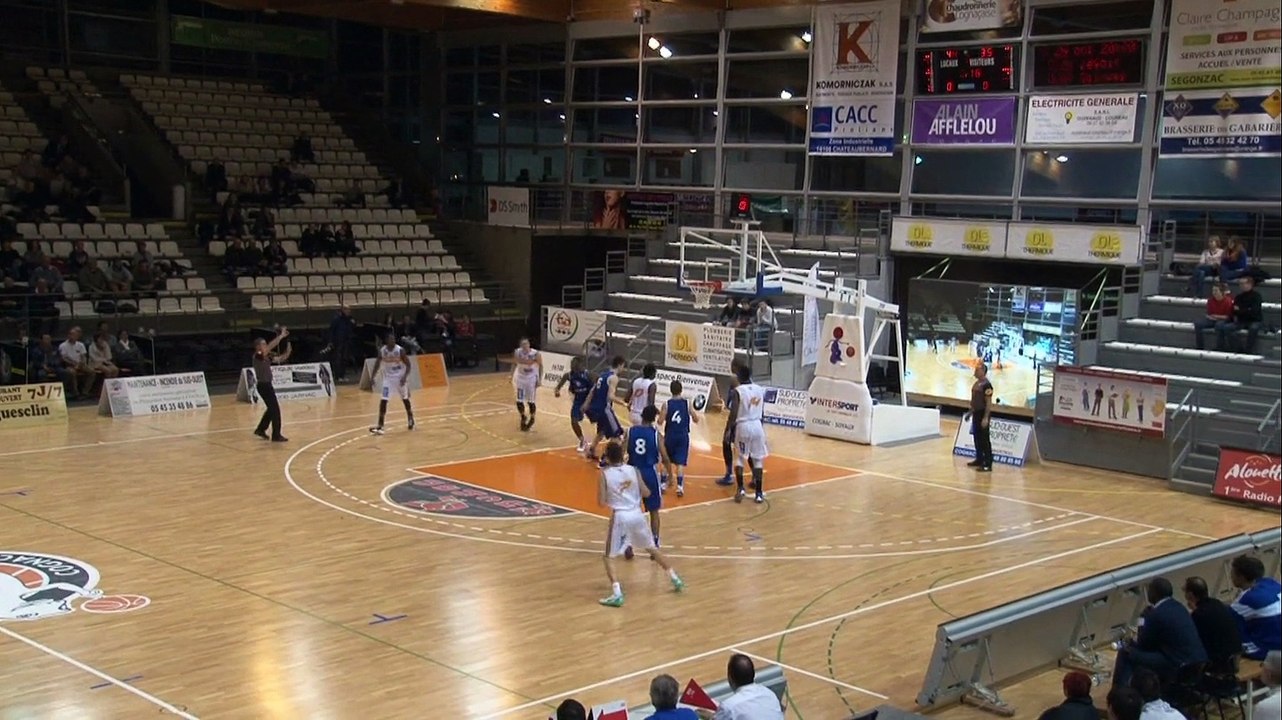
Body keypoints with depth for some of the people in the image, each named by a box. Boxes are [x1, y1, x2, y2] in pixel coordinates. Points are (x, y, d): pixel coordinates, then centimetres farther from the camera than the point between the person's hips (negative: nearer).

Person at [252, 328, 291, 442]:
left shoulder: (267, 357, 10)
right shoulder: (258, 356, -15)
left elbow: (282, 358, 9)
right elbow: (270, 346, -29)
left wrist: (288, 346, -5)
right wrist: (281, 336, -29)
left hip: (267, 385, 9)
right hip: (263, 385, -9)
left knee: (272, 408, 20)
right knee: (275, 409, -7)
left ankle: (261, 429, 34)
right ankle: (276, 435, -2)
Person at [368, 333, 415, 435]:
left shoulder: (400, 350, -18)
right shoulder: (381, 351, -11)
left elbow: (408, 365, -13)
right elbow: (377, 364, -1)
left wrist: (405, 377, -27)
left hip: (400, 378, -1)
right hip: (388, 378, 1)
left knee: (405, 399, 15)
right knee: (383, 401, -10)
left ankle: (411, 420, 37)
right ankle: (380, 426, -10)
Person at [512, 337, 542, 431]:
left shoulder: (535, 354, -23)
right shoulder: (517, 353, -15)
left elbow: (540, 366, -9)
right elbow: (514, 363, 3)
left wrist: (540, 379, -11)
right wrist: (512, 376, -1)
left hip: (531, 379, -3)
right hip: (520, 378, 3)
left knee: (530, 402, 3)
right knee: (519, 401, 2)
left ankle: (532, 419, 29)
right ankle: (523, 417, 30)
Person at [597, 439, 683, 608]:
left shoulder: (604, 474, -7)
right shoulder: (633, 470, 3)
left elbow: (602, 502, -8)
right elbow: (646, 493, 7)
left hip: (619, 517, -4)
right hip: (637, 514, 4)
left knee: (609, 557, 6)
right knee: (652, 549, 24)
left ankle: (617, 594, -11)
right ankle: (676, 580, 31)